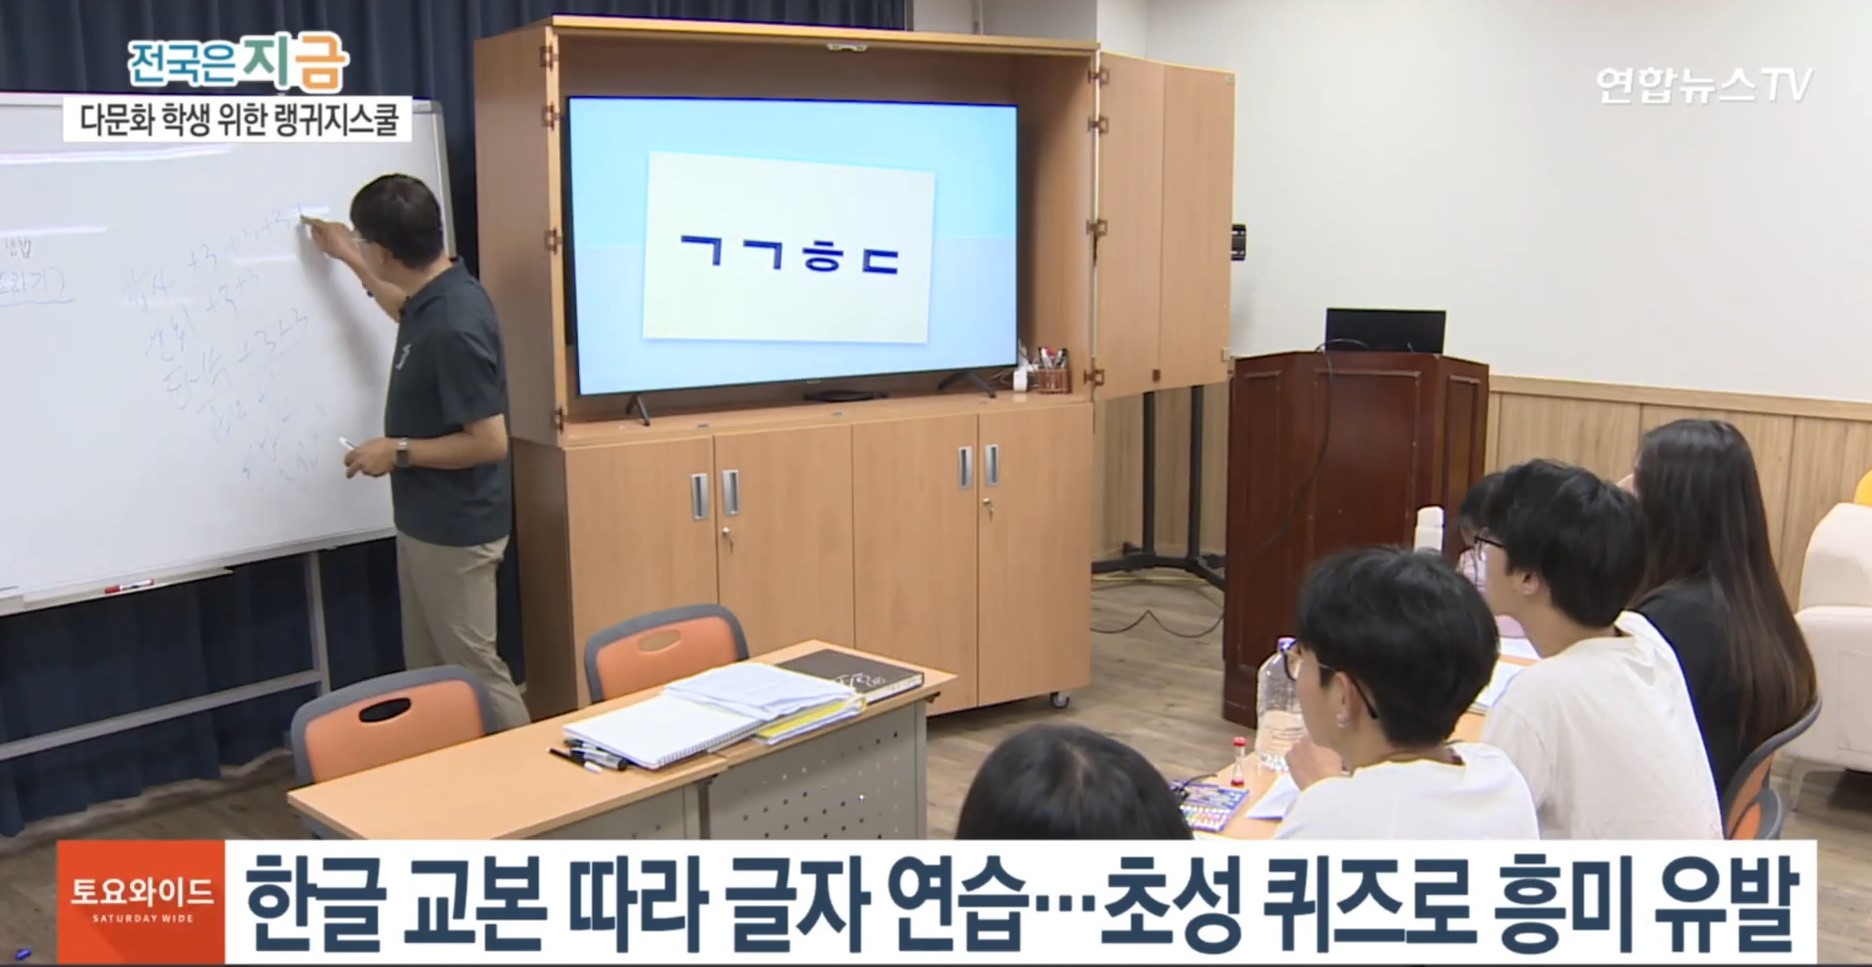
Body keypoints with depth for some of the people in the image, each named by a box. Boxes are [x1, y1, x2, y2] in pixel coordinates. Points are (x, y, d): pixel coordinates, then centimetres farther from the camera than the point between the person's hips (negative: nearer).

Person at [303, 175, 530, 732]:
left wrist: (398, 451, -17)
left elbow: (490, 441, -27)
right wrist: (348, 262, 32)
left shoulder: (455, 326, -28)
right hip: (423, 522, 10)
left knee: (471, 666, 1)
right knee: (428, 666, 19)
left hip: (456, 530, -10)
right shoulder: (436, 297, 3)